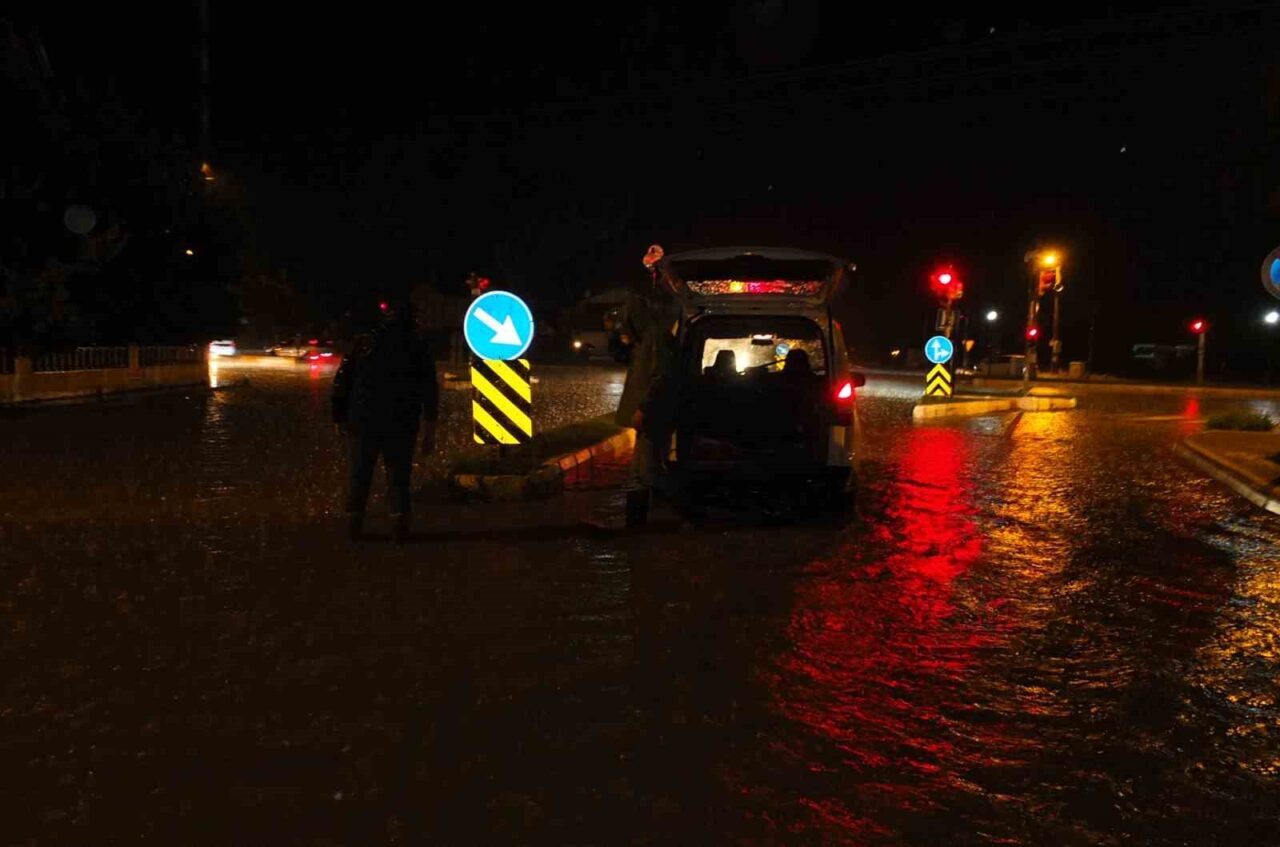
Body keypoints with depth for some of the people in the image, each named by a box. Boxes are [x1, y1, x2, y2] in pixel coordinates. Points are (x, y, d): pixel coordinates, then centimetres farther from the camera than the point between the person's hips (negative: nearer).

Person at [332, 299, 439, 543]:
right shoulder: (417, 345, 6)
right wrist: (430, 428, -1)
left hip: (363, 421, 1)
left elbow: (341, 383, 8)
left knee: (360, 474, 12)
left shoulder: (364, 343, 11)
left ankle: (354, 524, 12)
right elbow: (429, 388, -2)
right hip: (402, 424, -1)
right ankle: (400, 523, -3)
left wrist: (340, 417, 13)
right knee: (399, 474, 7)